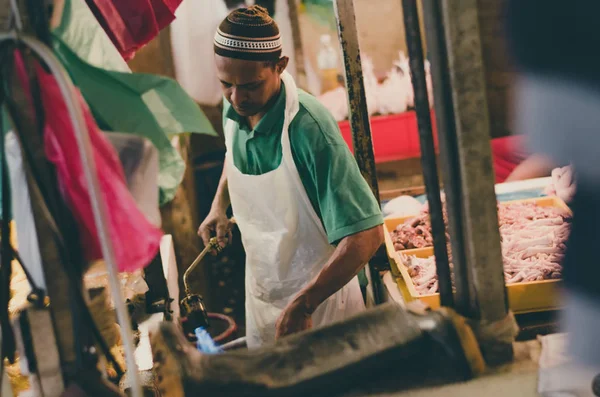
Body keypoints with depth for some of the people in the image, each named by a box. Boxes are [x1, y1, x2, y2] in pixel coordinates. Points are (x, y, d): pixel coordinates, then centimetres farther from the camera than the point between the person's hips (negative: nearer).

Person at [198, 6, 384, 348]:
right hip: (260, 294, 6)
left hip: (317, 297, -6)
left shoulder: (308, 129, -29)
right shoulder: (234, 110, -8)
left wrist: (304, 305, -34)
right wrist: (219, 208, 3)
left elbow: (366, 234, -31)